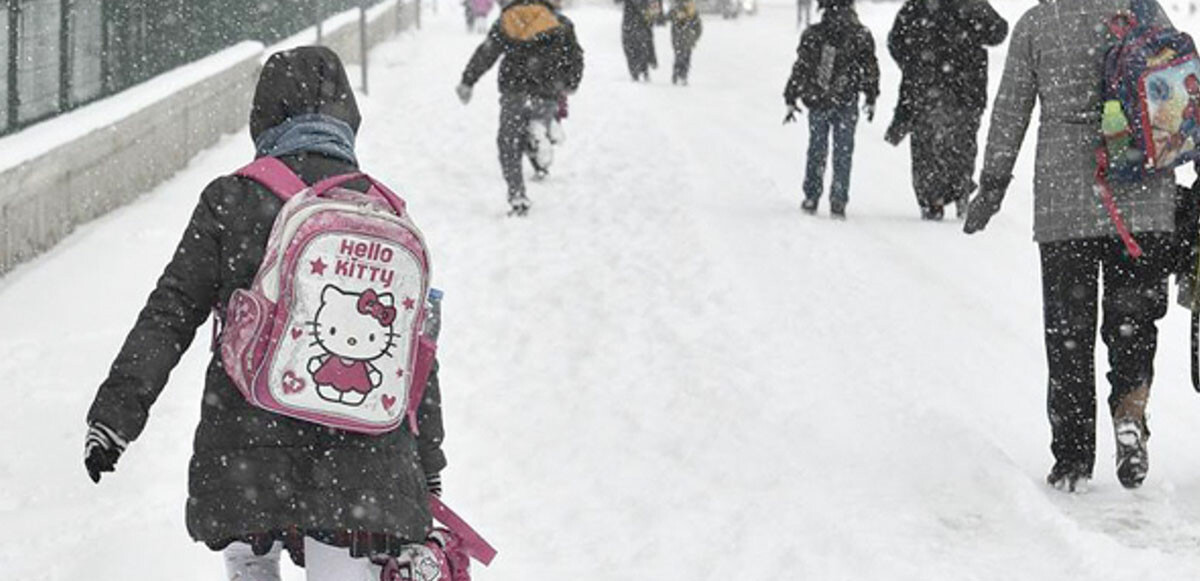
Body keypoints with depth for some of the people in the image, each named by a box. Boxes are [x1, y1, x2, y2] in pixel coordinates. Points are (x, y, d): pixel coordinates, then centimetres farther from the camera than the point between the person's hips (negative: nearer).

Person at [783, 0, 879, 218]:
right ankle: (838, 201, 2)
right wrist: (871, 99, 13)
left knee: (816, 151, 14)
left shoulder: (812, 35, -4)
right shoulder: (861, 35, -4)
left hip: (816, 102, 1)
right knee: (843, 153, 7)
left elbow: (800, 69, -1)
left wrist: (790, 99, 7)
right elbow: (870, 69, 2)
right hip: (846, 103, -1)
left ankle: (811, 198, 16)